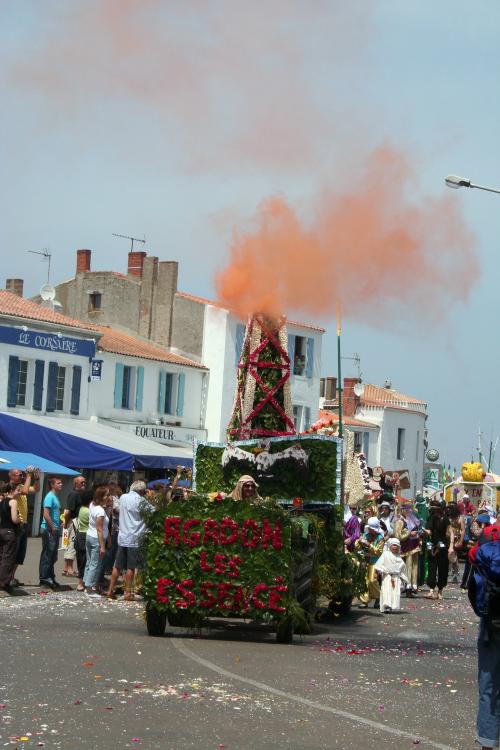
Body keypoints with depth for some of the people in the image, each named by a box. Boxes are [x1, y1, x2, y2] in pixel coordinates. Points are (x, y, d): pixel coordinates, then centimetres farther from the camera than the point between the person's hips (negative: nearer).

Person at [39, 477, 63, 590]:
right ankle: (44, 578, -1)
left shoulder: (56, 496, 15)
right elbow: (46, 514, -20)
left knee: (52, 556, 14)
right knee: (47, 555, -5)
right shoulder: (50, 496, -14)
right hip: (49, 530, -9)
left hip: (54, 530, 9)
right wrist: (53, 528, -16)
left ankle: (50, 577, 20)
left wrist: (60, 524, 10)